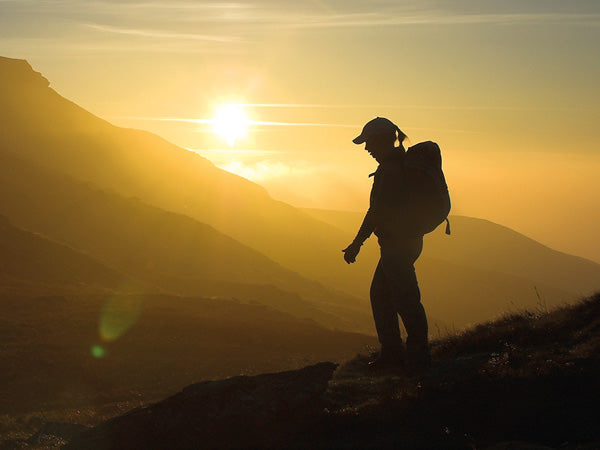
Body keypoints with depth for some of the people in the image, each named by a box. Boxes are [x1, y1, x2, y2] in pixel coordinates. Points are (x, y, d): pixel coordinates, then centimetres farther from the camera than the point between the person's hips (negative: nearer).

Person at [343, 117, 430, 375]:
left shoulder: (390, 168, -17)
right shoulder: (400, 164, 15)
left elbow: (379, 209, -21)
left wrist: (357, 243, -18)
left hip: (399, 244, -11)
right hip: (406, 240, 11)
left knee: (405, 300, -6)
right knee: (380, 294, 15)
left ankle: (418, 358, -1)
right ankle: (392, 353, 20)